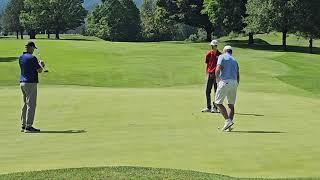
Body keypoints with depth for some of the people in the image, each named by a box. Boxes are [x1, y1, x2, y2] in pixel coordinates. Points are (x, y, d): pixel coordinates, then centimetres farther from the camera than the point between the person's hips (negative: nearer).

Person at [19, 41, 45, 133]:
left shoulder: (21, 57, 11)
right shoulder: (32, 58, -14)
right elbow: (39, 70, -11)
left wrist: (38, 64, 26)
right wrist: (41, 65, 10)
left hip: (22, 83, 9)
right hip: (31, 83, -9)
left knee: (25, 104, 14)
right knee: (31, 105, -6)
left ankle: (23, 125, 15)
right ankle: (28, 126, -8)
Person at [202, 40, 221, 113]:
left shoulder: (219, 55, -2)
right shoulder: (209, 54, 6)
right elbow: (207, 65, 10)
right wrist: (206, 75, 6)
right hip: (210, 74, 3)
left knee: (216, 91, 0)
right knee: (207, 91, 4)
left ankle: (215, 107, 6)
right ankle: (208, 107, 13)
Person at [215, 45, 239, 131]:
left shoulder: (222, 57, 5)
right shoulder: (234, 60, 23)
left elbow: (218, 69, -11)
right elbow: (238, 76, 19)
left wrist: (217, 78, 5)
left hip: (225, 82, -6)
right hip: (234, 82, 6)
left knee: (218, 102, 3)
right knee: (231, 105, 11)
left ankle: (228, 120, -10)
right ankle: (229, 126, 7)